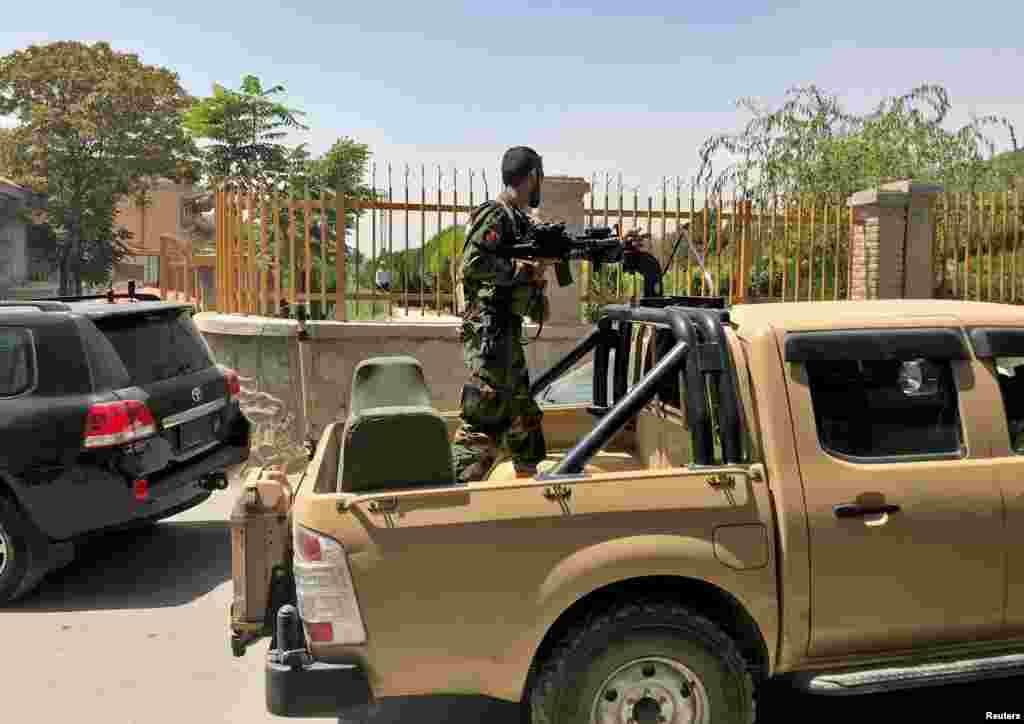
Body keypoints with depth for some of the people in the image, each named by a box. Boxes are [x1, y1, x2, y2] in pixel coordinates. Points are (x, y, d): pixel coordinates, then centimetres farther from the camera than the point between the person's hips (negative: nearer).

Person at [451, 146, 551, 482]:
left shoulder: (521, 221, 15)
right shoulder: (493, 216, -13)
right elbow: (472, 264, -24)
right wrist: (525, 270, -17)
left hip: (509, 334, 10)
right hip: (488, 335, -10)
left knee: (524, 416, 19)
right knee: (483, 423, -10)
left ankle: (529, 479, 33)